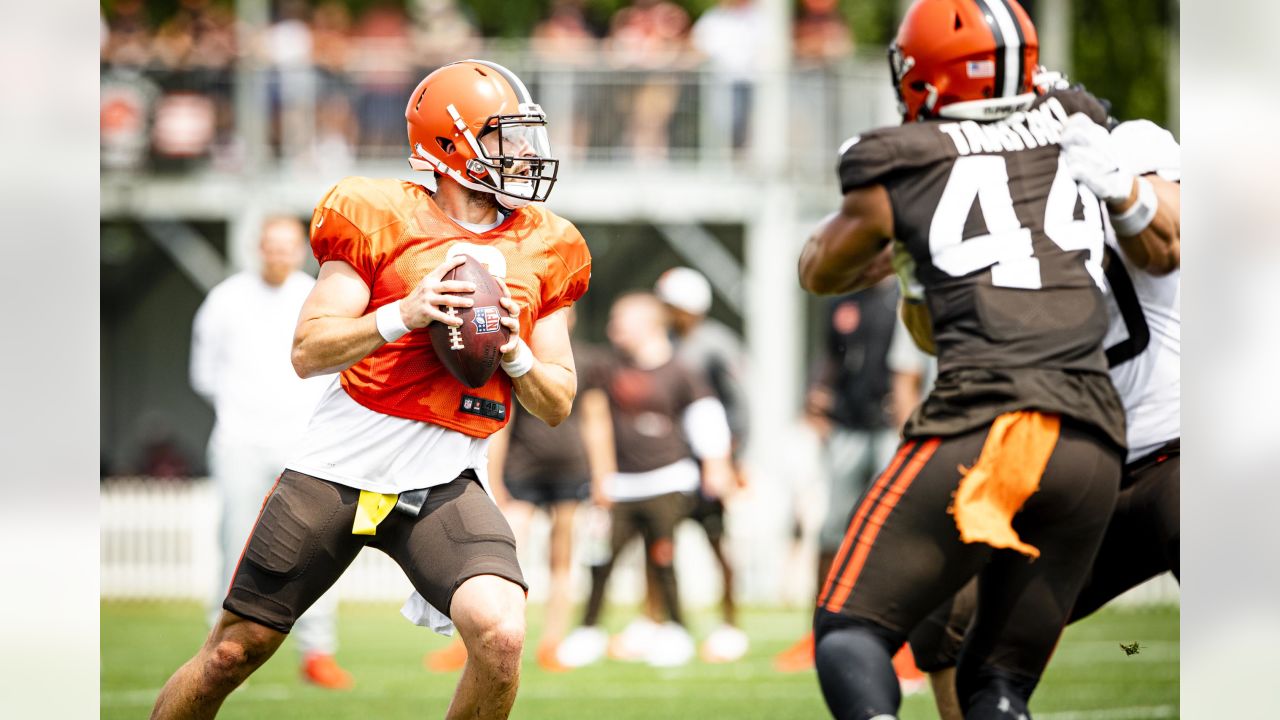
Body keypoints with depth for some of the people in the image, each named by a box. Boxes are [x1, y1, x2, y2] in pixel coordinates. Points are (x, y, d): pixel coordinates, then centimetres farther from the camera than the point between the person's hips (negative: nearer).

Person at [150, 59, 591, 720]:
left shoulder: (541, 252, 8)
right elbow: (308, 352, -5)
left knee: (500, 635, -24)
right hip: (340, 465, -2)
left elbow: (557, 406, 12)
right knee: (234, 652, 4)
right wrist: (403, 315, -19)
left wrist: (514, 353, -8)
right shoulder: (381, 219, -3)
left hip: (444, 484, 2)